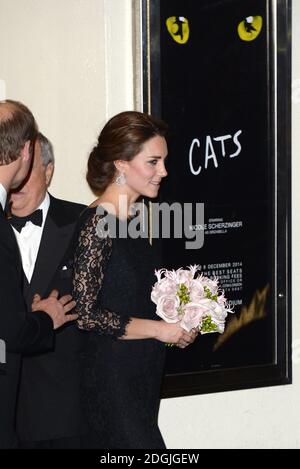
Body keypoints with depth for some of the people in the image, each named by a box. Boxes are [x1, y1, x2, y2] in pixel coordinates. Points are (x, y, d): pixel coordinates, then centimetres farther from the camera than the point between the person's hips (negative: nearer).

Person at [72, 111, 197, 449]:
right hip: (110, 379, -8)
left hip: (141, 377, 8)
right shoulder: (96, 224, -15)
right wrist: (157, 329, -13)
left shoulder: (129, 221, 11)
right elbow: (84, 314, -19)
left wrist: (175, 323, 6)